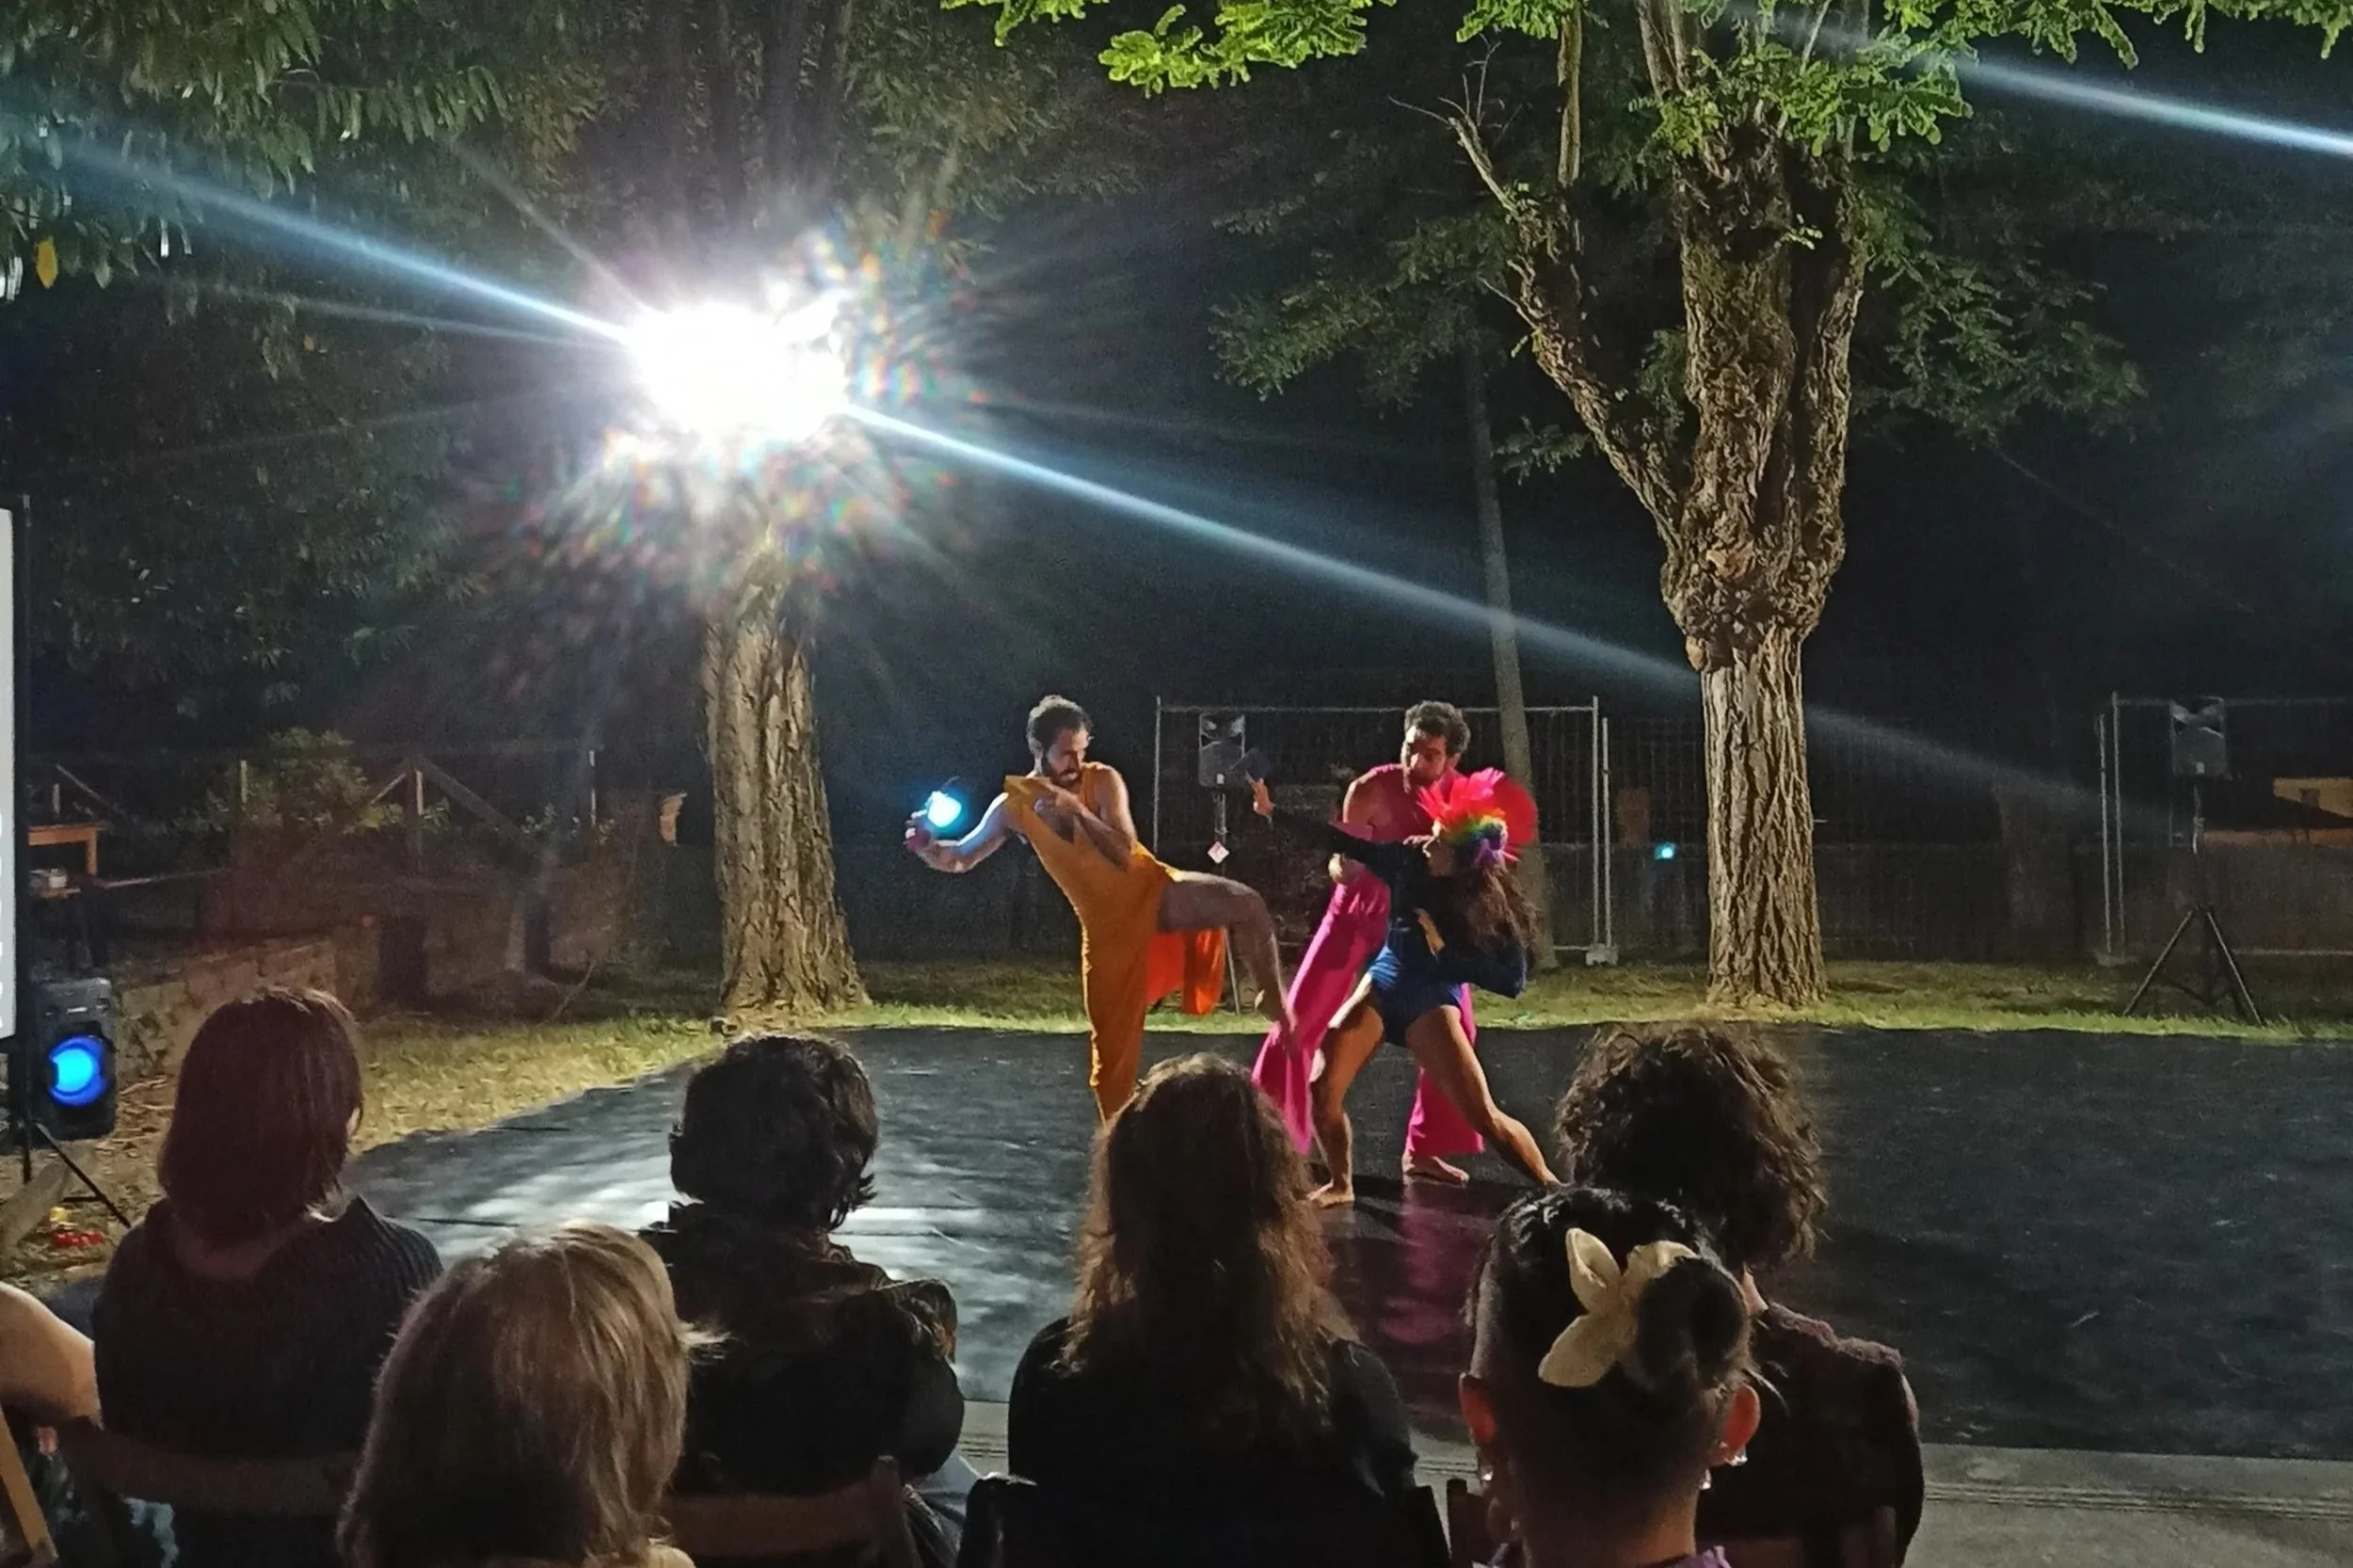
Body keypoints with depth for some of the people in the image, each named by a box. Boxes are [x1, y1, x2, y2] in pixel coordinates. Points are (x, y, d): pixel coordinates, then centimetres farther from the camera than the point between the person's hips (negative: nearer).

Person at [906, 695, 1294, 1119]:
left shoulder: (1103, 780, -6)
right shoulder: (1015, 805, -3)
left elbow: (1126, 853, -13)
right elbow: (963, 856, 7)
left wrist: (1077, 810, -23)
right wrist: (928, 847, -15)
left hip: (1152, 891, 0)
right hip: (1108, 922, 0)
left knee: (1248, 904, -23)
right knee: (1111, 1049, 2)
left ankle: (1273, 1000, -2)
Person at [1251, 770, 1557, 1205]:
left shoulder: (1495, 909, -18)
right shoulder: (1411, 861, -12)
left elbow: (1512, 981, -19)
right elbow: (1343, 842, -5)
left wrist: (1445, 949, -23)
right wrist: (1273, 811, -4)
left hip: (1432, 1001, -3)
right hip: (1383, 985, 3)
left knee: (1485, 1116, -14)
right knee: (1321, 1092, -7)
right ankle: (1340, 1183, 17)